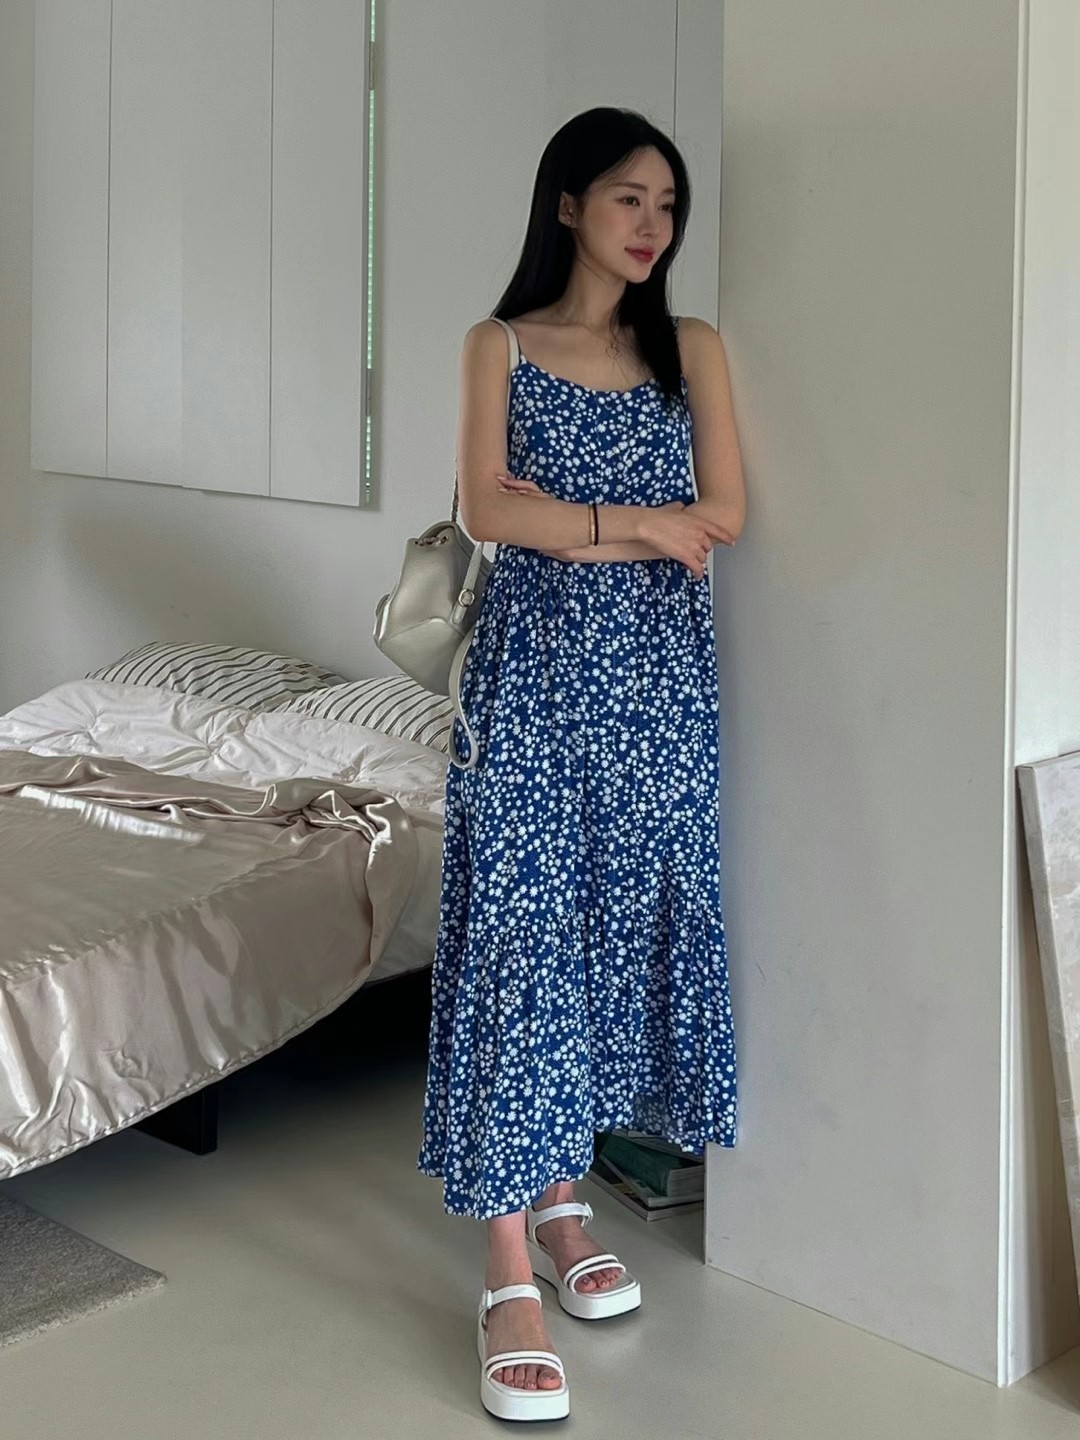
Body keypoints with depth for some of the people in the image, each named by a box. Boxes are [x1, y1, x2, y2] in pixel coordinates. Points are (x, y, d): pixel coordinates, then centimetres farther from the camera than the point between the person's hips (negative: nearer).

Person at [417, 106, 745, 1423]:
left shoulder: (692, 348, 11)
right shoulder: (500, 345, 6)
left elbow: (724, 515, 0)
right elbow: (488, 509, -8)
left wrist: (568, 525, -8)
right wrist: (638, 524, -9)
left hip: (660, 673, 3)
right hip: (536, 668, -3)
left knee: (632, 919, 5)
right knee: (522, 929, -8)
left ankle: (560, 1193, 22)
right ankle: (511, 1274, -8)